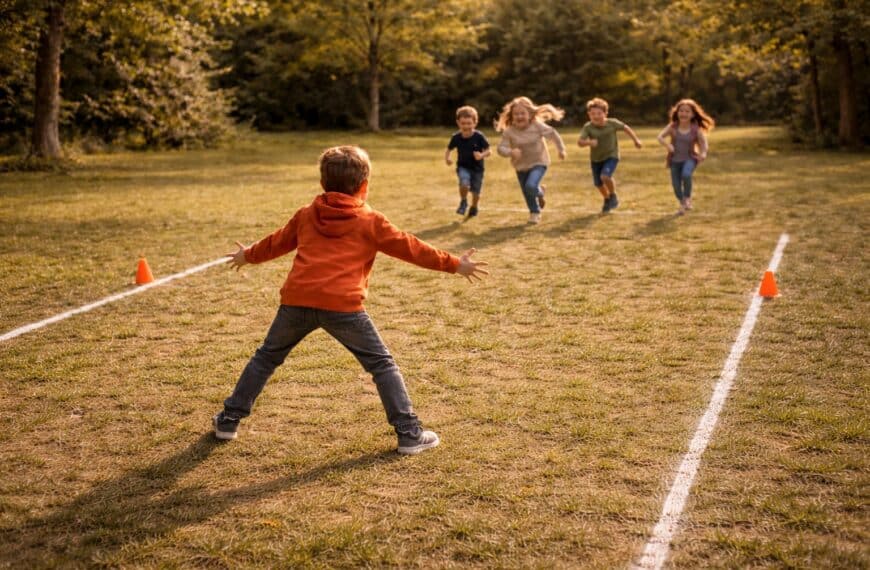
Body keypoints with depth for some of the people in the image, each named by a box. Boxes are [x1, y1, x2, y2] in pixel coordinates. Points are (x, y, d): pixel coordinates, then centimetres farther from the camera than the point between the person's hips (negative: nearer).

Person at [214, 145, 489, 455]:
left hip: (297, 300, 4)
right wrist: (455, 264, 20)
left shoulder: (306, 215, 19)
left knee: (266, 357, 23)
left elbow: (278, 241, 33)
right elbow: (411, 248, 11)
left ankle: (229, 420, 29)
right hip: (342, 304, -3)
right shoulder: (371, 221, 9)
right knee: (382, 365, 9)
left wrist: (248, 255, 53)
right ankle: (409, 433, 7)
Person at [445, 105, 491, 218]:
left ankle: (474, 207, 42)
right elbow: (449, 149, 2)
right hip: (463, 167, 0)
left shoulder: (479, 136, -18)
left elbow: (489, 151, -12)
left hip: (477, 168, 0)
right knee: (464, 183, -28)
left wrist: (482, 155, -33)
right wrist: (447, 158, -18)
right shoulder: (456, 137, -12)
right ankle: (463, 202, 1)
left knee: (476, 193, 8)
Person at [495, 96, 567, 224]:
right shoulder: (509, 132, -16)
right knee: (527, 194, 12)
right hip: (521, 166, 3)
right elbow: (501, 148, -16)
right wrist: (511, 151, -37)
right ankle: (535, 212, 41)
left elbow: (553, 134, -5)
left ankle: (539, 193, 12)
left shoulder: (537, 126, -17)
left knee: (531, 186, -26)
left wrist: (561, 149, 2)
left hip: (538, 162, -3)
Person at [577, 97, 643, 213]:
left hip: (611, 156, -3)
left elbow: (625, 128, -1)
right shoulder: (588, 127, -19)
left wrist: (636, 140, 8)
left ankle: (613, 196, 3)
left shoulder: (612, 123, -19)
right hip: (596, 159, 3)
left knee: (605, 176, -27)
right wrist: (588, 142, -49)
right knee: (598, 183, 13)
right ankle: (607, 199, 46)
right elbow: (579, 142, -28)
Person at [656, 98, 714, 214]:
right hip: (675, 160, 3)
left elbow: (703, 144, -5)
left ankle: (688, 198, -7)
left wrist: (703, 154, -26)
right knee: (676, 185, 2)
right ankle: (682, 204, 32)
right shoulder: (672, 127, -5)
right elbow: (659, 137, -10)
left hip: (689, 158, -2)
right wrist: (667, 145, -29)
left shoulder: (696, 129, -8)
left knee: (686, 175, -32)